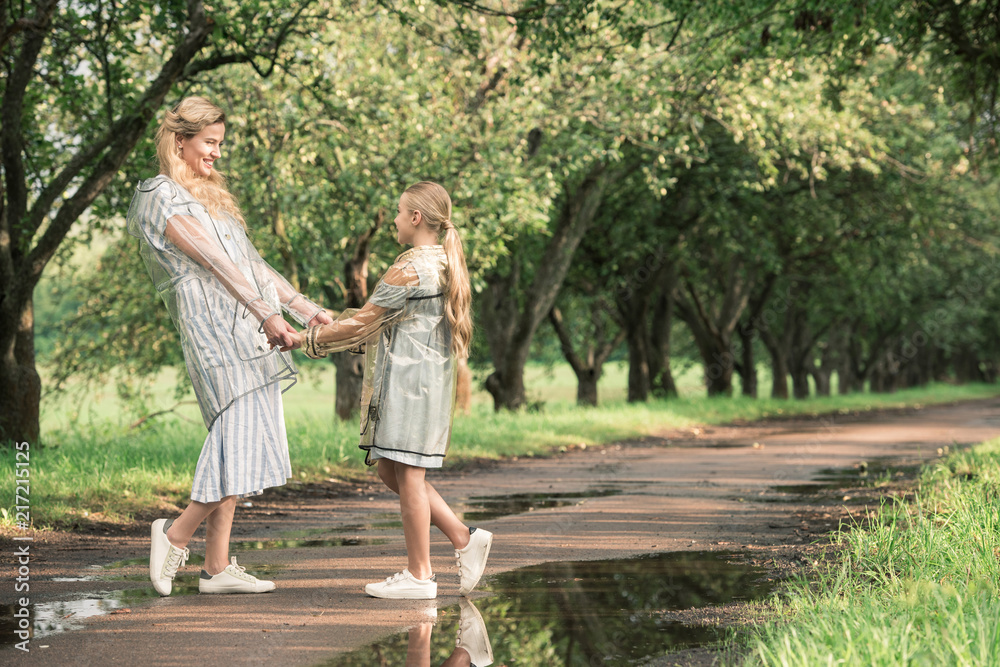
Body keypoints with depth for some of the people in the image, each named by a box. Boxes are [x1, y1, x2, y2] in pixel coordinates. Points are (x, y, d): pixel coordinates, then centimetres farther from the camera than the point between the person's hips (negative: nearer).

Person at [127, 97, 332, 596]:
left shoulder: (210, 196, 24)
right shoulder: (161, 197, -4)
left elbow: (251, 264, 24)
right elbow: (214, 262, -13)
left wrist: (303, 307, 16)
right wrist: (266, 313, -19)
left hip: (248, 330, 9)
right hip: (213, 327, -9)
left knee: (240, 446, 4)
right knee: (241, 439, -16)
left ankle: (218, 566, 6)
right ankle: (176, 535, -3)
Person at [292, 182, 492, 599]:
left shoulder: (409, 269, -15)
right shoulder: (445, 265, 14)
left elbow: (362, 322, -11)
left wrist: (306, 339, -1)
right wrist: (330, 327, 23)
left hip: (409, 380, -9)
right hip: (431, 378, 9)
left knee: (407, 475, -4)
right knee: (392, 471, 14)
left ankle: (418, 576, 1)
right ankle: (464, 537, 11)